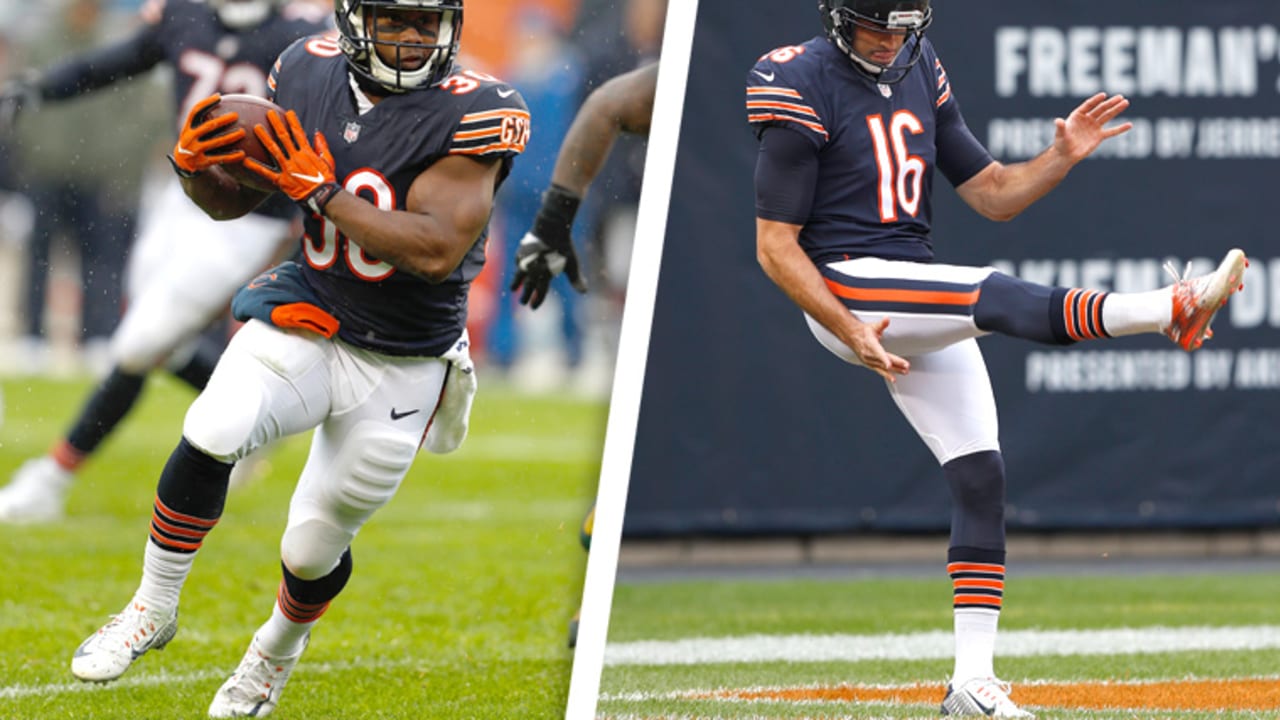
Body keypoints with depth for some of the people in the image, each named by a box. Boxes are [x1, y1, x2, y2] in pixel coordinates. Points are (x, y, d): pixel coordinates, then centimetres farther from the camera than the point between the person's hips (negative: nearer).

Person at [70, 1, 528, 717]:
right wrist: (195, 166, -16)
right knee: (214, 434, -27)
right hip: (306, 321, 2)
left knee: (315, 549, 7)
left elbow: (437, 251, -28)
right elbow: (234, 200, 7)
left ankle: (278, 649, 42)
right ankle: (153, 610, -7)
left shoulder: (473, 113, -19)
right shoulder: (310, 75, -4)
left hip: (400, 369, -2)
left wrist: (320, 188, -29)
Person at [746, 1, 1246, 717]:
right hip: (844, 290, -7)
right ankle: (1174, 309, -49)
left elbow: (993, 194, 13)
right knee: (996, 294, -31)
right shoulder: (804, 88, -9)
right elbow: (776, 247, -11)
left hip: (920, 298, 7)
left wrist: (1063, 156, -6)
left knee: (982, 474, -2)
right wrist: (853, 334, -20)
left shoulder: (920, 74, 11)